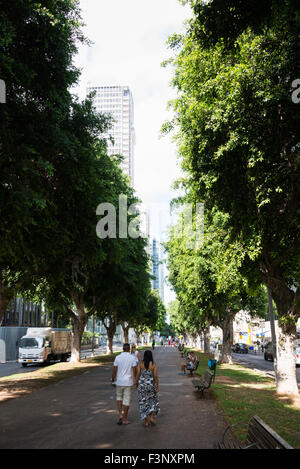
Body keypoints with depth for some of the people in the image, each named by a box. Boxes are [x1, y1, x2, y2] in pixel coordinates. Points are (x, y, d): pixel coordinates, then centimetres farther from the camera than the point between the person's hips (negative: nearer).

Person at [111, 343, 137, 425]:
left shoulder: (118, 357, -5)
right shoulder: (132, 358, -7)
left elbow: (114, 370, -4)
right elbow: (134, 371, -7)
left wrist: (113, 380, 7)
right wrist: (136, 381, 4)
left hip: (119, 382, 1)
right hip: (128, 382, -1)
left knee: (119, 397, 21)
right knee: (126, 400, 7)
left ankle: (120, 415, 8)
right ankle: (124, 420, 11)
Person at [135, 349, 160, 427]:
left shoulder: (140, 363, -6)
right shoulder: (154, 364, -8)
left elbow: (138, 374, -6)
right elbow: (155, 376, -11)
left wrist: (136, 383, 6)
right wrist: (157, 386, -2)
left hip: (142, 385, 1)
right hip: (151, 385, 0)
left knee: (143, 402, 10)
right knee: (153, 400, 20)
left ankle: (146, 421, 12)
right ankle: (152, 417, 6)